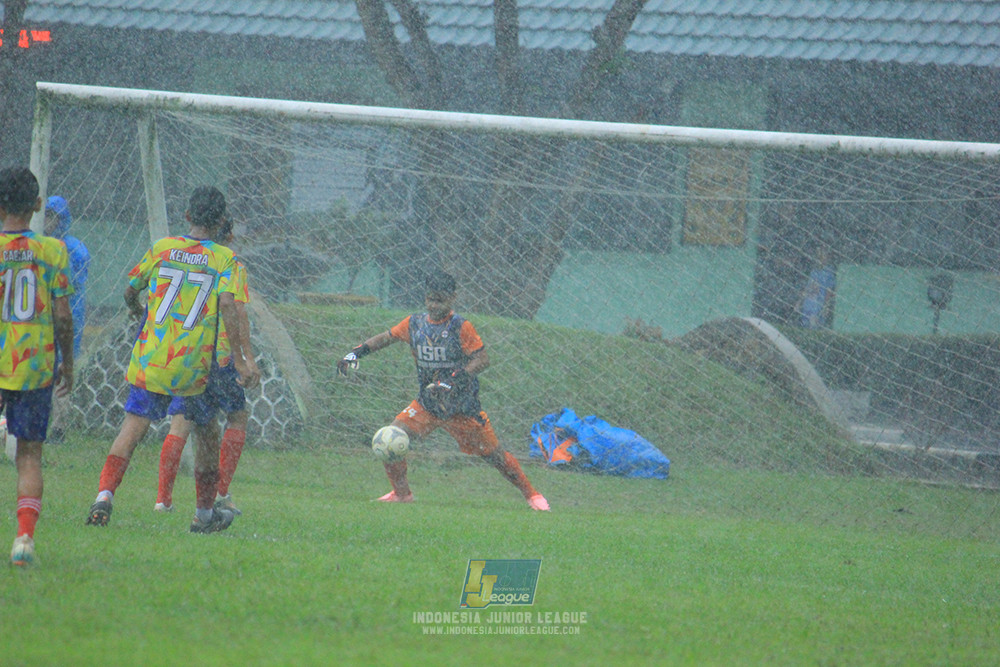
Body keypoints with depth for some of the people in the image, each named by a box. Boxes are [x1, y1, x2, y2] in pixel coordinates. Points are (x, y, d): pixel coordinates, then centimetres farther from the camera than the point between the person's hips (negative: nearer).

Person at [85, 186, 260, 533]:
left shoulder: (162, 248, 6)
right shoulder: (224, 259, -2)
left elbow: (130, 292, 13)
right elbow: (227, 306, -15)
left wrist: (140, 314, 36)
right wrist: (239, 360, -14)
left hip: (150, 358, 1)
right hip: (193, 367, -1)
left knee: (132, 427, -4)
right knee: (207, 432, 18)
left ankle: (105, 494, -25)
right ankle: (204, 514, 26)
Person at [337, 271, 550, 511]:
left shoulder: (461, 327, -13)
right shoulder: (414, 324, 2)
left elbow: (482, 360, -17)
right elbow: (387, 337, 16)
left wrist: (454, 379, -30)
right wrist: (357, 352, 4)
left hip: (462, 407, -4)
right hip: (426, 404, 4)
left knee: (492, 453, -1)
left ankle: (530, 493, 17)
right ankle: (401, 493, 6)